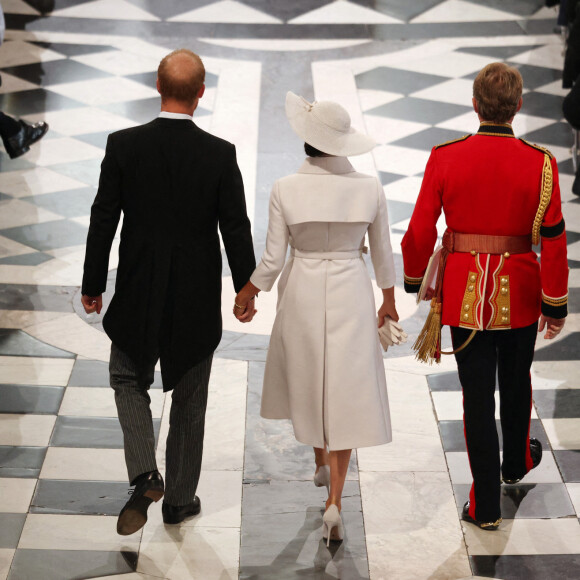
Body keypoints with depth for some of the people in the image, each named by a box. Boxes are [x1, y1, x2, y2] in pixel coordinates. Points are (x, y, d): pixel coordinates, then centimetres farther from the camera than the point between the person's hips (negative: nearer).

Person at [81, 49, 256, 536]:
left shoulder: (123, 146, -12)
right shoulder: (220, 154, -13)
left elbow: (103, 221, -7)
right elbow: (236, 229, -8)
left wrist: (93, 285, 5)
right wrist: (245, 289, 7)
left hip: (138, 296, 0)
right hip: (198, 300, 0)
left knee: (129, 380, 20)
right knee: (189, 399, 16)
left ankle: (145, 476, -1)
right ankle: (180, 499, 26)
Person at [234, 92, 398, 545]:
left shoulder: (286, 190, -14)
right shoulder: (370, 189, -10)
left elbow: (272, 259, -8)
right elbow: (383, 254, 1)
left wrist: (247, 295, 9)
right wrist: (389, 301, 17)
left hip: (302, 293, 0)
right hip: (351, 295, 0)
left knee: (307, 380, 25)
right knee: (346, 392, 5)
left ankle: (322, 461, 45)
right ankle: (334, 500, -4)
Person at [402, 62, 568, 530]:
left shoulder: (445, 158, -10)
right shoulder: (540, 163, -11)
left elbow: (421, 231, -5)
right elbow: (553, 240, -9)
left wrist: (414, 279, 12)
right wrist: (555, 303, 1)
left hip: (465, 294, -1)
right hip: (519, 296, 1)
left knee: (477, 395, 6)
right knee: (516, 382, 24)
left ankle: (486, 505, 10)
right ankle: (517, 462, 49)